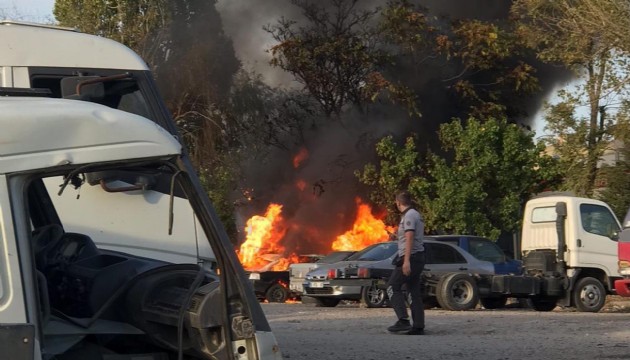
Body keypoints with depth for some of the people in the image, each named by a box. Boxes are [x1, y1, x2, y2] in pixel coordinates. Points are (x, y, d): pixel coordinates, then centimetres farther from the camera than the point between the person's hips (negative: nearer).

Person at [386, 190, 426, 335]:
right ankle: (418, 326, 2)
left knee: (393, 286, -5)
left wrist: (406, 261, -26)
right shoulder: (416, 215, 18)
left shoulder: (409, 216, -11)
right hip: (419, 257, 9)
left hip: (410, 257, -9)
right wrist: (398, 235, 41)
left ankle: (403, 320, -15)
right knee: (415, 292, 7)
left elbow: (409, 238, -21)